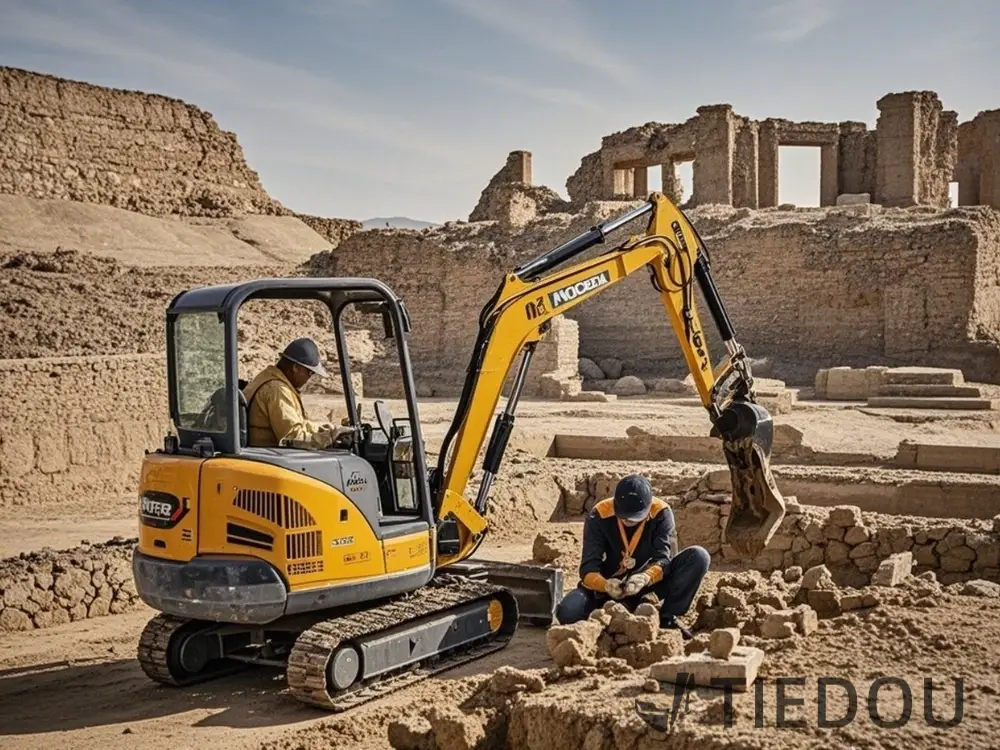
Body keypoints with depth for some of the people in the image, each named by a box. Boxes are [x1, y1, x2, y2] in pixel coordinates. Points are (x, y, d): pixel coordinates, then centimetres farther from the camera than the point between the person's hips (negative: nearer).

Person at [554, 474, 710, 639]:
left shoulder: (661, 513, -17)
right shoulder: (599, 516, -18)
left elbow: (663, 559, -24)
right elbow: (589, 567, -22)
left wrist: (645, 578, -47)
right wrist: (606, 585, -45)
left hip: (650, 584, 0)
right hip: (612, 585, 0)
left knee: (699, 556, -24)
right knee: (567, 612, -29)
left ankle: (667, 617, -14)